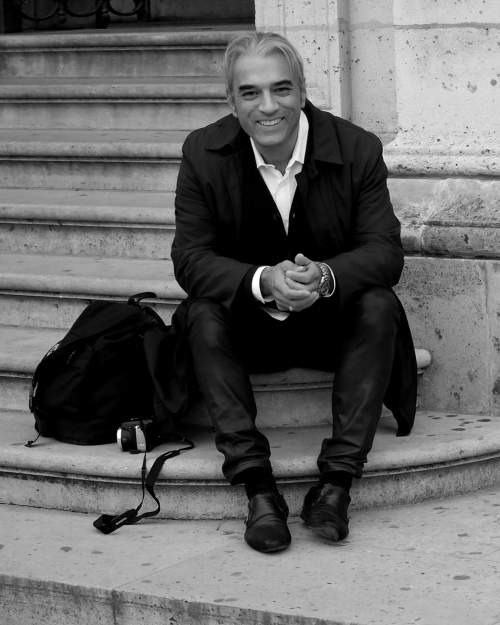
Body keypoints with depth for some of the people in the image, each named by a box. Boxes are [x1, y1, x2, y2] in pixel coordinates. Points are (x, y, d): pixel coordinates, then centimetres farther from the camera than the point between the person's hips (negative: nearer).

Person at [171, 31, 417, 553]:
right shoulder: (203, 153, -10)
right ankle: (257, 487, -33)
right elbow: (190, 257, -14)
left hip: (332, 322, 0)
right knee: (203, 315, -29)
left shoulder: (356, 149, -10)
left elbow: (385, 251, -13)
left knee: (380, 308, -29)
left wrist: (325, 275, -36)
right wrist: (263, 281, -34)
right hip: (248, 328, 0)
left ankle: (336, 482, -29)